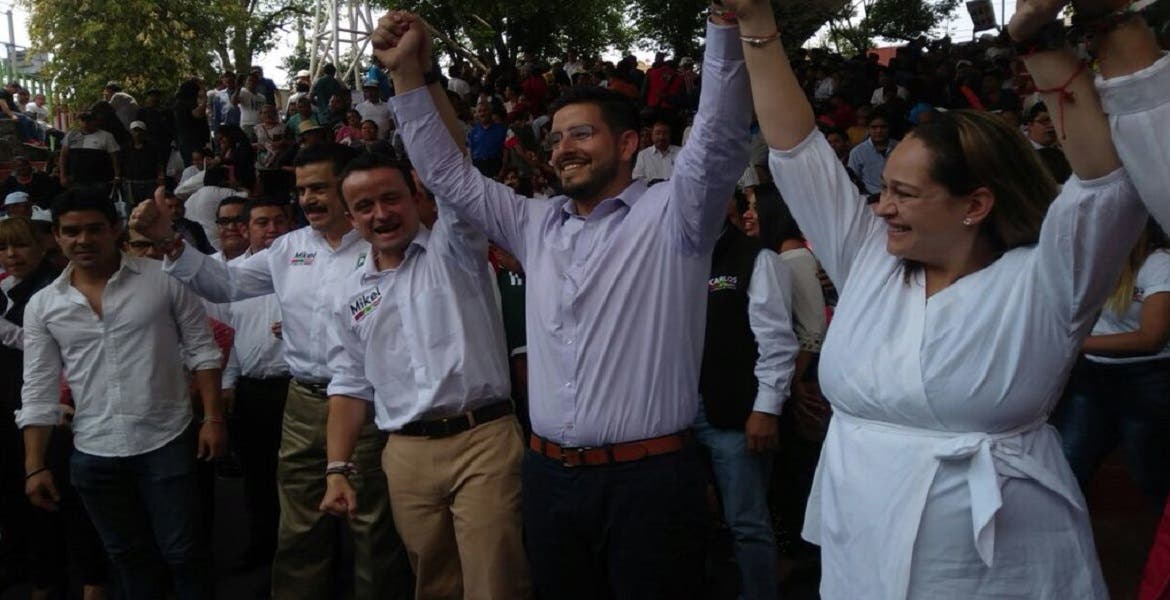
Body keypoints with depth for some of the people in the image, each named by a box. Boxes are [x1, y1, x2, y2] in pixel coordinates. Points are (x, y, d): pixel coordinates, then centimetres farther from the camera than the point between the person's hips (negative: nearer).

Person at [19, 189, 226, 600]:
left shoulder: (165, 279, -6)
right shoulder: (42, 305, 2)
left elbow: (201, 350, -3)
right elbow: (39, 392, 5)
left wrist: (213, 419, -9)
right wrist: (34, 467, 2)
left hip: (166, 443, -3)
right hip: (93, 454, 3)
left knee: (183, 552, 4)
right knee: (128, 557, 17)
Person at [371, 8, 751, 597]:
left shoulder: (671, 216, -2)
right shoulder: (536, 224, 12)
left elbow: (719, 134, -16)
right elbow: (447, 173, 16)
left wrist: (728, 18, -26)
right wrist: (409, 72, 10)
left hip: (648, 478, -5)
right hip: (550, 475, 5)